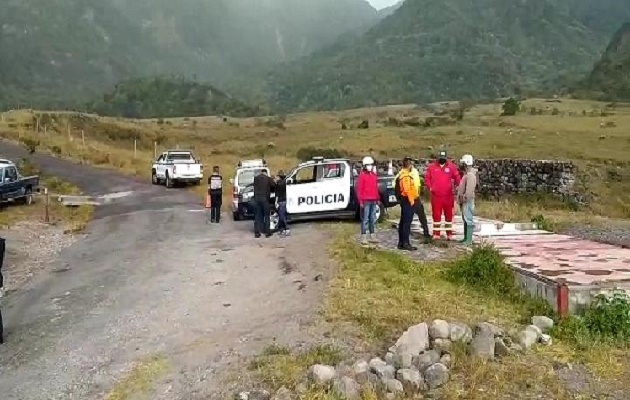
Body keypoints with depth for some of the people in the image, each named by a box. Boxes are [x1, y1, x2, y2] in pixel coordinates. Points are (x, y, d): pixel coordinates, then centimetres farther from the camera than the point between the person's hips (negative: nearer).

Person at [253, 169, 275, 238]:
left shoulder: (255, 178, 9)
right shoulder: (268, 178, 0)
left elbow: (255, 187, 13)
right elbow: (274, 186, 2)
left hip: (257, 198, 3)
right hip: (265, 198, -3)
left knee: (257, 216, 8)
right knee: (266, 216, 7)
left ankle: (256, 232, 7)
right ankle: (267, 232, 7)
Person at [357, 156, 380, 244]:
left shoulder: (374, 175, 14)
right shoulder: (362, 175, -5)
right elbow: (359, 189, -8)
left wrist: (378, 199, 16)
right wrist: (360, 201, -12)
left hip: (373, 201, 7)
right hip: (366, 201, -7)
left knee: (372, 219, 11)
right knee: (365, 219, -5)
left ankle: (372, 236, 18)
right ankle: (363, 237, -2)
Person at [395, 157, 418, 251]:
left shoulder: (401, 174, 16)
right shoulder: (406, 175, -16)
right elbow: (407, 189, -25)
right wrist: (411, 199, -20)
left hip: (403, 199, 11)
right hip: (408, 200, -11)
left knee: (403, 222, 13)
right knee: (407, 222, -9)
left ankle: (401, 243, 18)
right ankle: (405, 243, -9)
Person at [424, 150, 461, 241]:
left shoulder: (451, 166, 1)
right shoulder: (431, 167, 1)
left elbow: (457, 177, 3)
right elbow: (427, 178, 5)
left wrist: (458, 185, -13)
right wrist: (430, 187, -7)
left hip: (448, 195, 1)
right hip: (436, 195, 0)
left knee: (449, 215, 9)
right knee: (436, 215, 5)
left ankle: (449, 234, 19)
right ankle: (436, 234, 12)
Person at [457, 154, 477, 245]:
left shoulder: (471, 175, -16)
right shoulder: (466, 174, 18)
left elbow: (469, 189, -23)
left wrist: (465, 198, -22)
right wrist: (461, 198, 20)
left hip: (467, 201, -11)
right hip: (464, 201, 11)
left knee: (468, 220, -9)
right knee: (465, 219, 14)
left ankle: (469, 240, -8)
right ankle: (466, 238, 21)